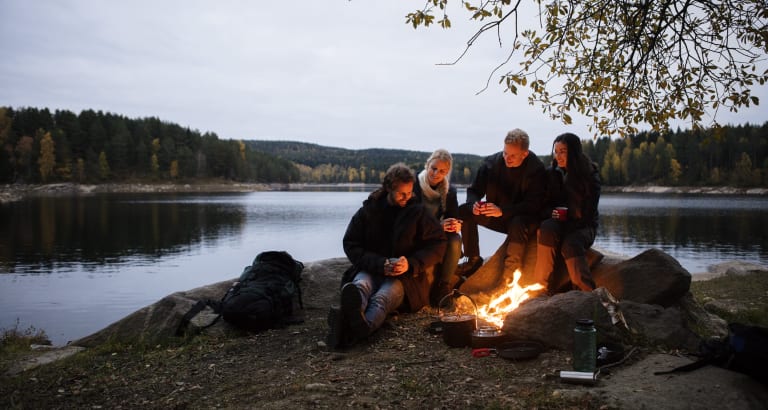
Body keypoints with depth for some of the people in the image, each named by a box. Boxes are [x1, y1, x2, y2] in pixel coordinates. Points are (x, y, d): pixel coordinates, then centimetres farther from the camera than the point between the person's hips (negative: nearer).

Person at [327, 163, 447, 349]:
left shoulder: (417, 211, 7)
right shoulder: (368, 210, 8)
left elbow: (438, 244, 4)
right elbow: (351, 244, 3)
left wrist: (411, 264, -13)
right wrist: (380, 264, -14)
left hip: (407, 275, -1)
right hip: (371, 269, 1)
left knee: (382, 297, -37)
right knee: (360, 285, -37)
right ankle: (350, 316, -74)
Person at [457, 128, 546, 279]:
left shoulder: (536, 169, -18)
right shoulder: (491, 162, -6)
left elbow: (534, 205, -23)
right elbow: (474, 190, 1)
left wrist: (502, 210, -35)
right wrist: (474, 205, -24)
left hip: (522, 217, -5)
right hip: (496, 216, 5)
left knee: (518, 223, -39)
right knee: (464, 211, -12)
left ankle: (510, 277, -25)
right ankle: (473, 260, -2)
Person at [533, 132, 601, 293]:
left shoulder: (590, 175, -2)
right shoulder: (551, 173, 7)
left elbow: (588, 213, -6)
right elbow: (542, 205, 9)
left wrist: (565, 218, -17)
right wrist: (552, 213, -12)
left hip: (583, 226, -2)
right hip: (557, 224, 2)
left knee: (571, 244, -36)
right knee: (547, 228, -34)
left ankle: (587, 292, -36)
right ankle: (541, 285, -35)